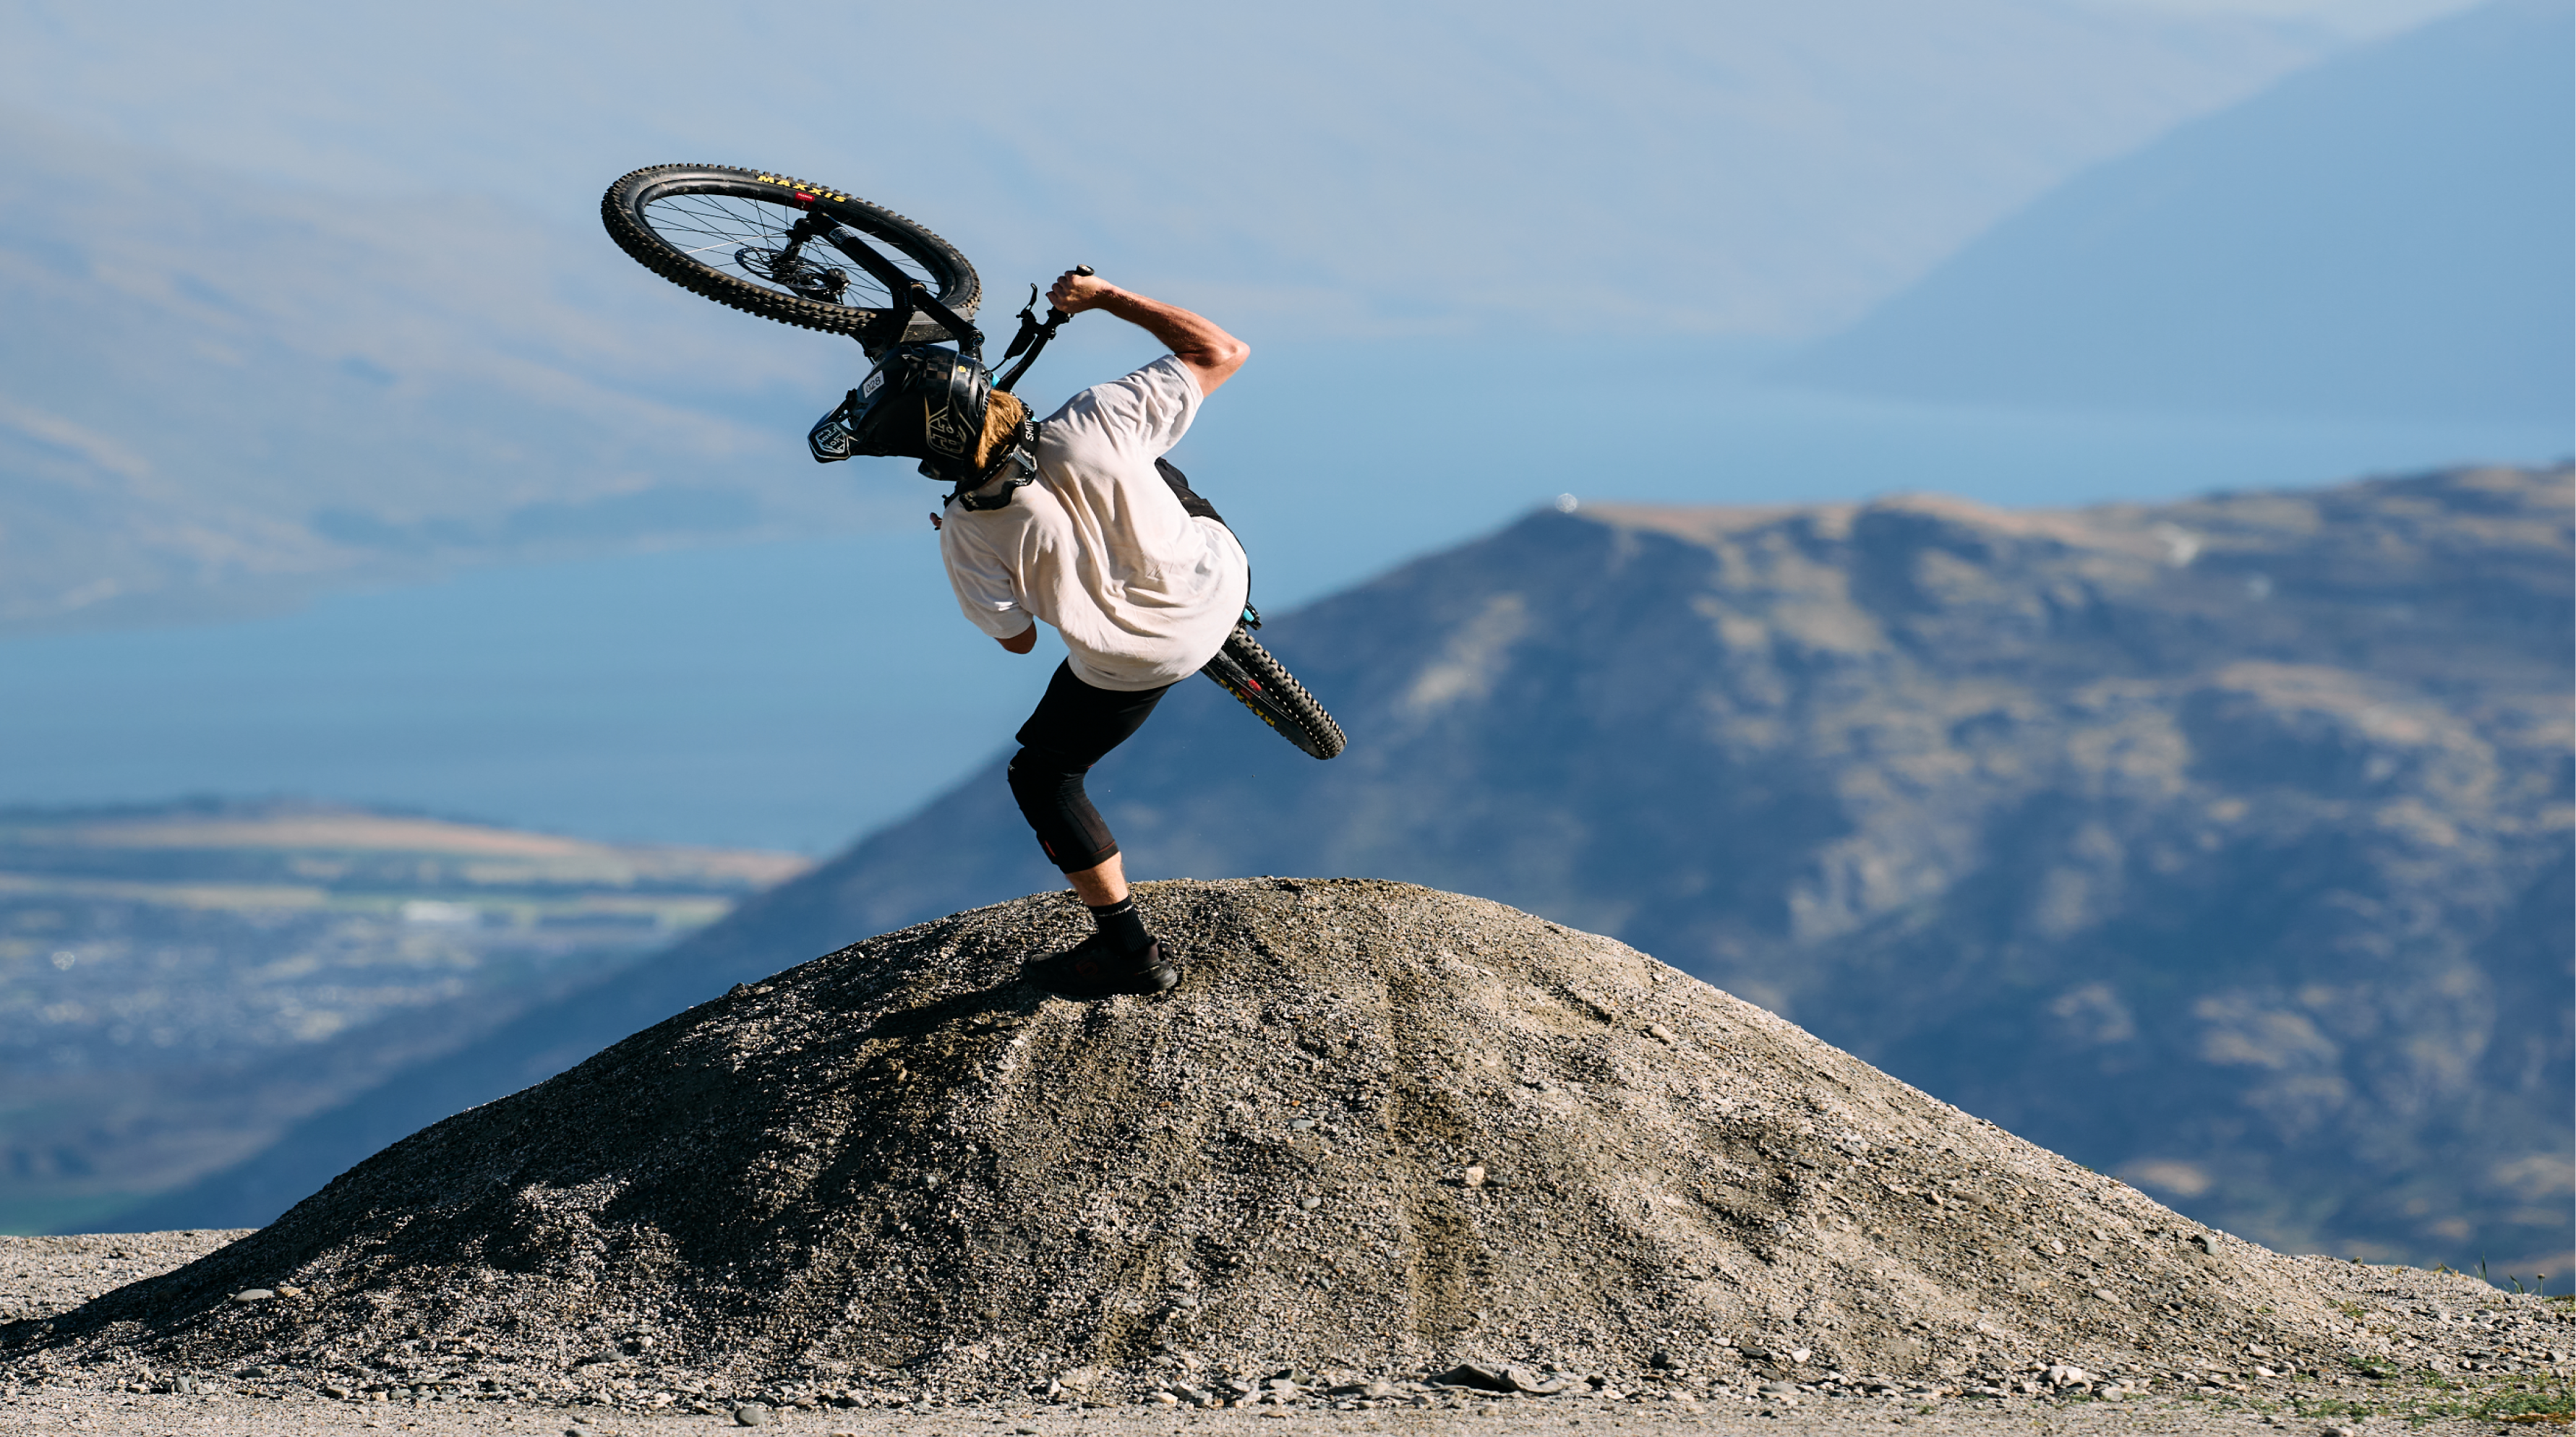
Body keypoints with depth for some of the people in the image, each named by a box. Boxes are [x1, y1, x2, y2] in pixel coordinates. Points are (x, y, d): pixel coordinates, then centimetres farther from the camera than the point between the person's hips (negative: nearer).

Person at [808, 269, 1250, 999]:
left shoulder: (968, 536, -27)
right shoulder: (1094, 424, -29)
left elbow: (1017, 638, -9)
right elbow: (1222, 352, -16)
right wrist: (1105, 297, -9)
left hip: (1135, 660, -3)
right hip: (1219, 579, 3)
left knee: (1043, 779, 21)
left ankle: (1129, 950, 24)